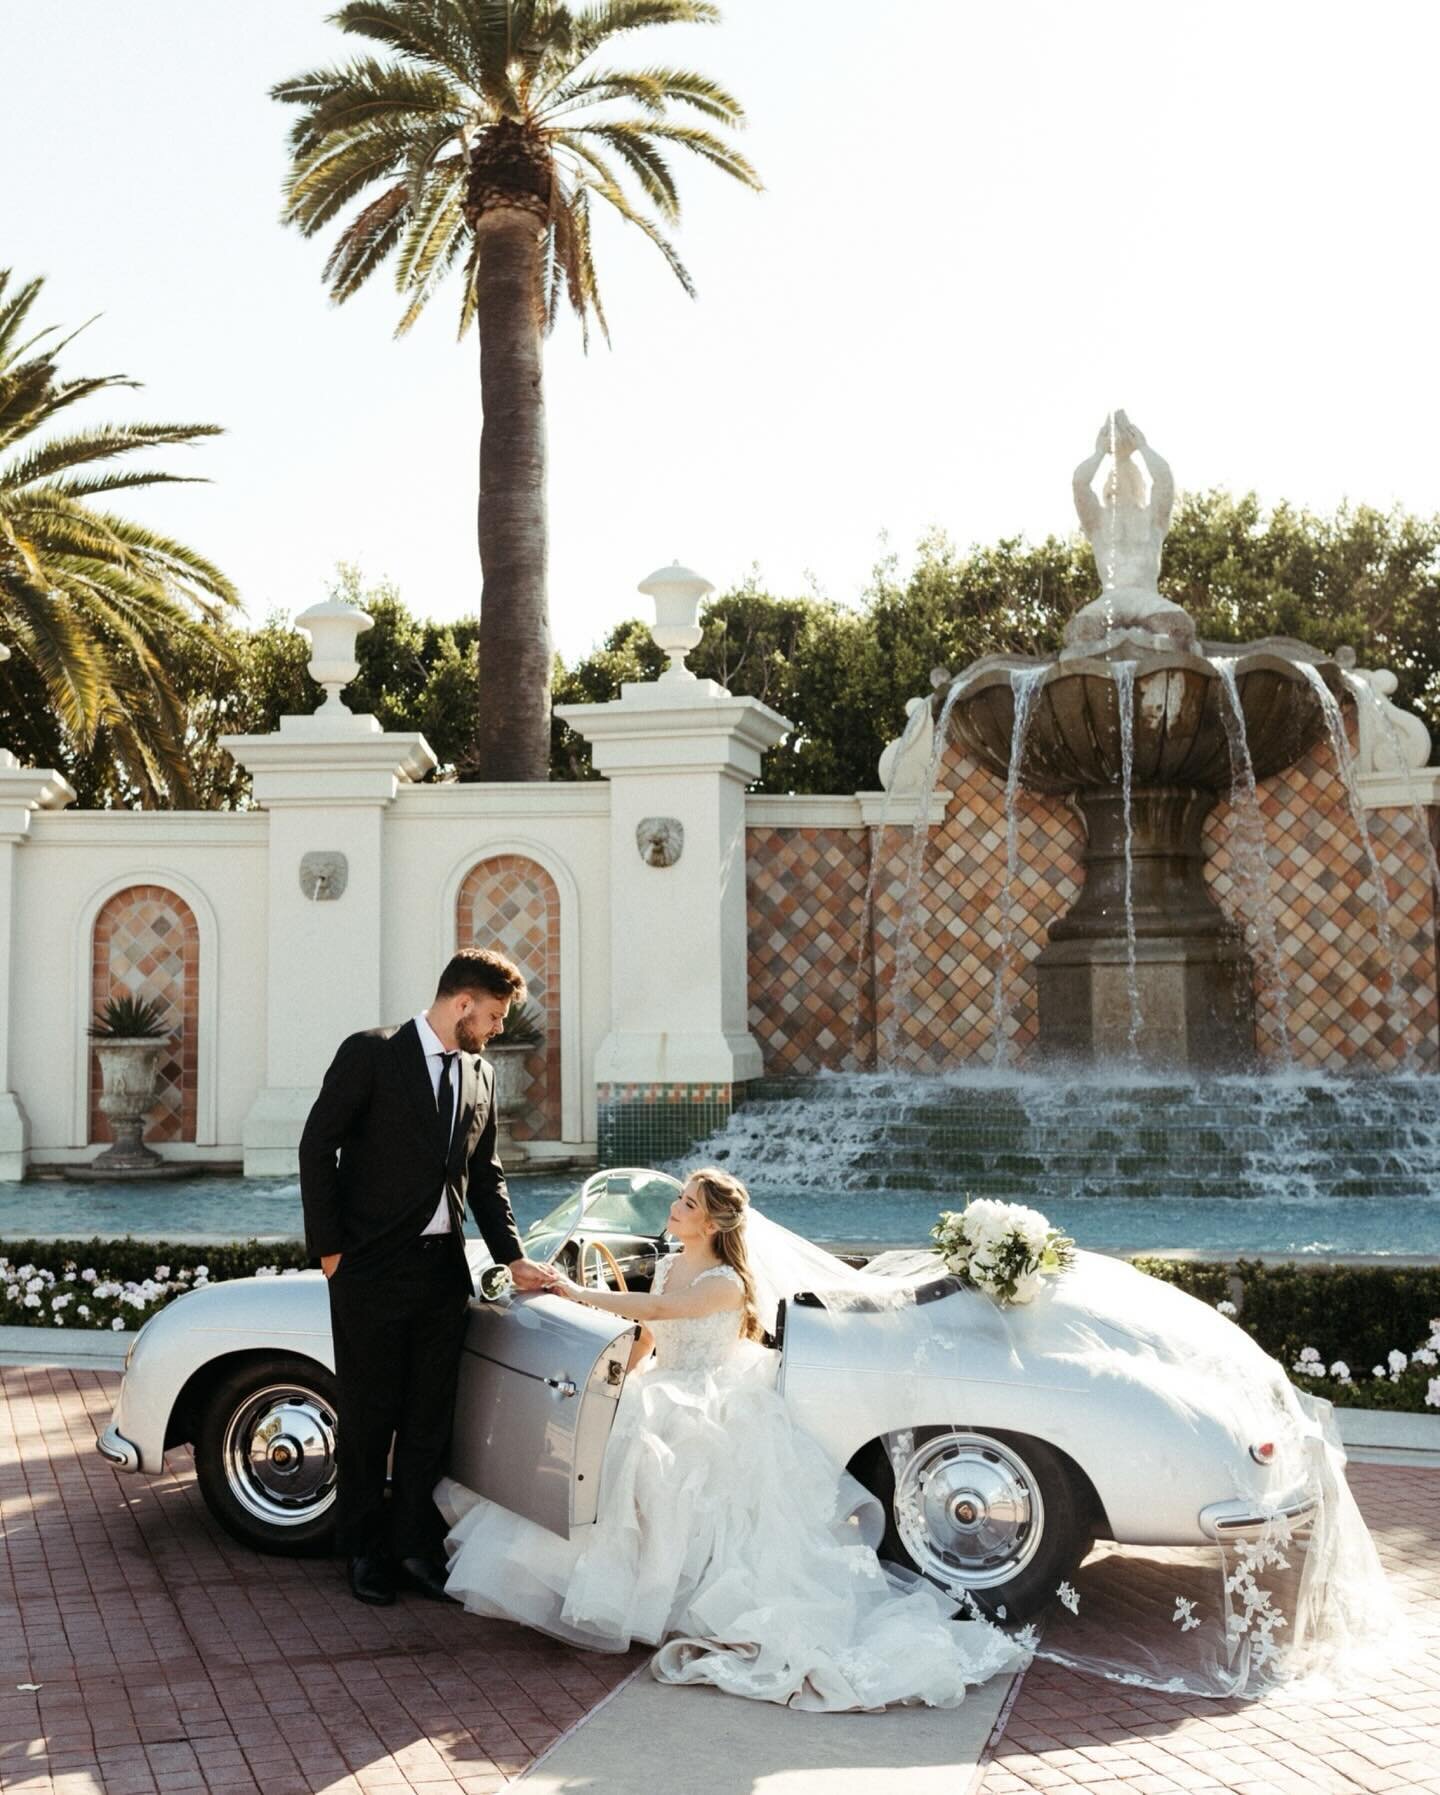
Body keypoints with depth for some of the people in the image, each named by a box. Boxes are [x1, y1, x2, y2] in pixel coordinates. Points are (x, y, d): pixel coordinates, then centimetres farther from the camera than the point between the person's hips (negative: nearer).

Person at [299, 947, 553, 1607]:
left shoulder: (479, 1076, 10)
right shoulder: (370, 1054, -8)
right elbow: (317, 1148, -8)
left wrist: (514, 1258, 10)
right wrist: (330, 1248, -10)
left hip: (442, 1269, 5)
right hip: (372, 1268, -5)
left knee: (430, 1417, 10)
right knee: (368, 1416, 6)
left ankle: (413, 1543, 24)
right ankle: (364, 1549, 22)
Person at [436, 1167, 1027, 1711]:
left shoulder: (726, 1284, -15)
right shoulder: (667, 1266, 11)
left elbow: (657, 1310, -27)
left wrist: (578, 1293, -22)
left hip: (711, 1414, -8)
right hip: (663, 1395, 8)